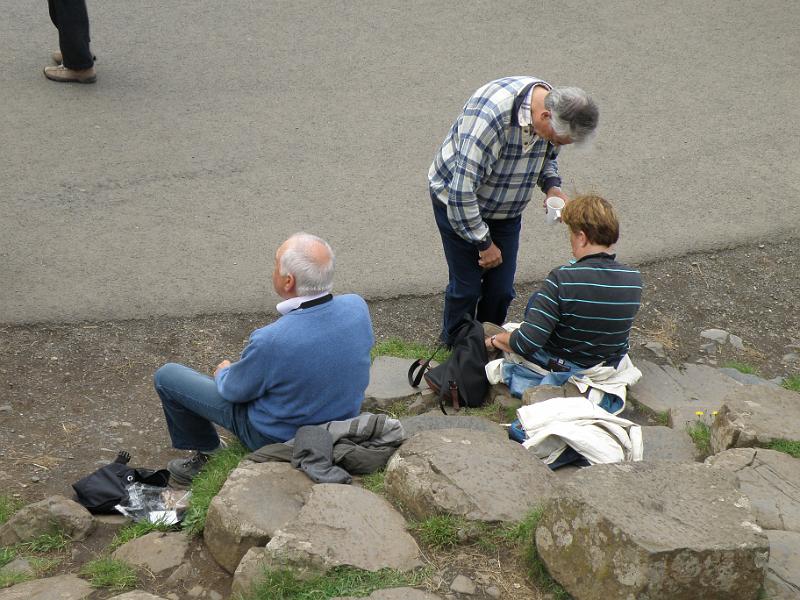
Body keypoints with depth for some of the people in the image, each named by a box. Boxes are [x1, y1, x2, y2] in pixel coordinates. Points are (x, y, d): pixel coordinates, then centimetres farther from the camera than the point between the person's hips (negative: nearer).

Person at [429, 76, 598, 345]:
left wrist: (551, 186, -10)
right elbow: (462, 191, -33)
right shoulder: (492, 114, -38)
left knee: (501, 289, 6)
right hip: (457, 203, -6)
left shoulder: (556, 109, -14)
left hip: (506, 210, 6)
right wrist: (484, 243, -23)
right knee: (466, 287, -1)